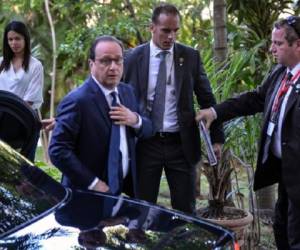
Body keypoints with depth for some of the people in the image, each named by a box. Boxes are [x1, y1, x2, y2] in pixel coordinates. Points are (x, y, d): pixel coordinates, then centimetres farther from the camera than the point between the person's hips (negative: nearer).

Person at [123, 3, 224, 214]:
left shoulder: (191, 56, 1)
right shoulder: (134, 58, -1)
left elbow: (207, 99, 5)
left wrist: (216, 137, 1)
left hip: (181, 143, 1)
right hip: (145, 143, 0)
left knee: (186, 210, 7)